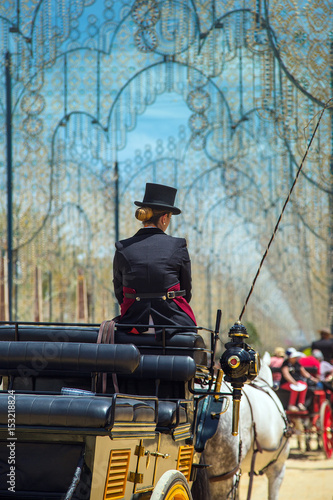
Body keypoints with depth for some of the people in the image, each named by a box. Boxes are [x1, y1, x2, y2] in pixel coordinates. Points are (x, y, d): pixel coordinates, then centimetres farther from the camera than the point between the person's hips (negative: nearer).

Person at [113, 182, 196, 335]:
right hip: (172, 324, -3)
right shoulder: (178, 246, -4)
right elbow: (187, 292, 5)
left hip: (134, 323, 3)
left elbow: (119, 294, 9)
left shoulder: (122, 249, 1)